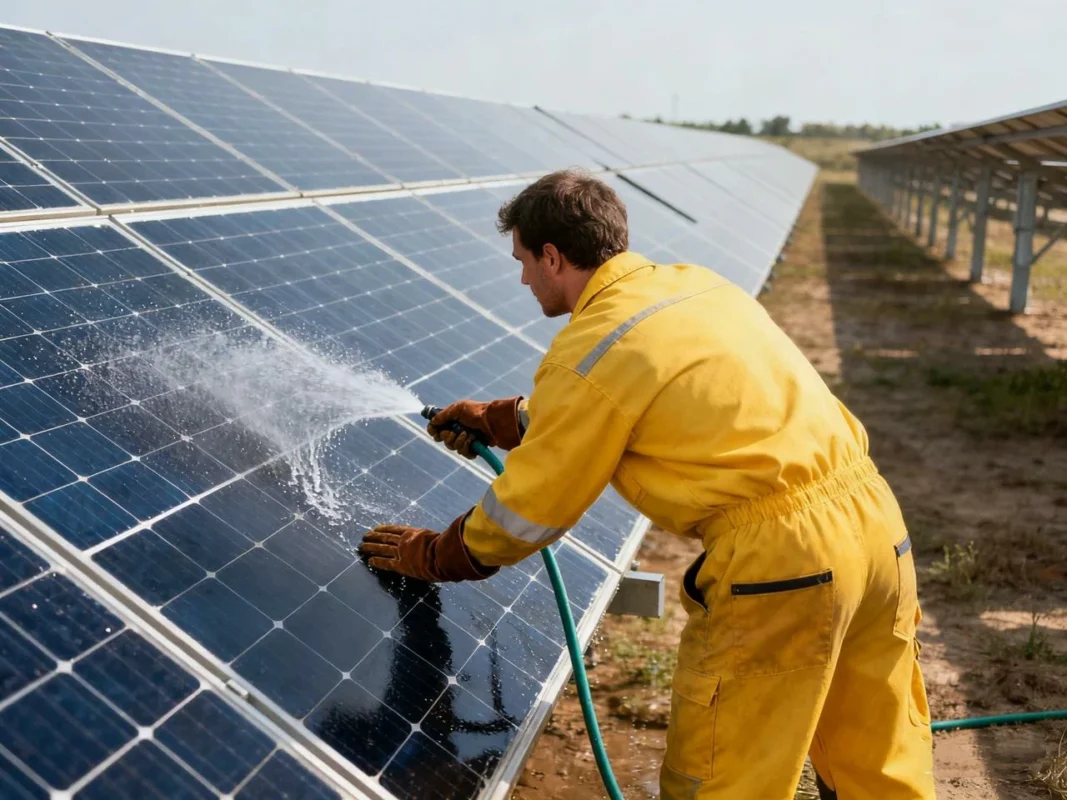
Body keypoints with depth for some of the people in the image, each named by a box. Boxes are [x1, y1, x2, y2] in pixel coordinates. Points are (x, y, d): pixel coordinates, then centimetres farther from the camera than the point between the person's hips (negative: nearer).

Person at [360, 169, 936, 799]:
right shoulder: (694, 285, 15)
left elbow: (527, 512, 0)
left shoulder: (590, 354, -9)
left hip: (780, 559, -8)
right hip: (877, 520, 9)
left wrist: (432, 556, 17)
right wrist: (498, 422, 37)